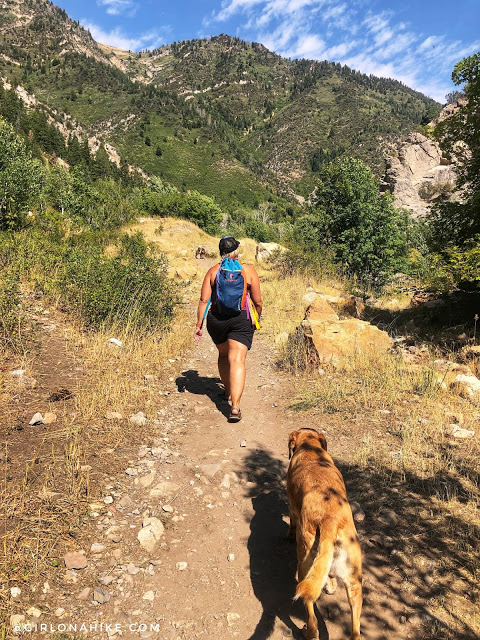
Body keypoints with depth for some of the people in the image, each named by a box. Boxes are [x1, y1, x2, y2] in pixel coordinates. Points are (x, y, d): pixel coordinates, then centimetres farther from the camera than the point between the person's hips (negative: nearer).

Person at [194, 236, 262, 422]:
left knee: (223, 354, 24)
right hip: (241, 319, -2)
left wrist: (199, 325, 4)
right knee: (237, 360, -8)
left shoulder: (213, 271, 4)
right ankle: (235, 406, -18)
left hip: (216, 319, 3)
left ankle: (228, 391, 42)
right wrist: (257, 319, 20)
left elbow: (204, 300, -1)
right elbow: (257, 302, 2)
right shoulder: (248, 270, 1)